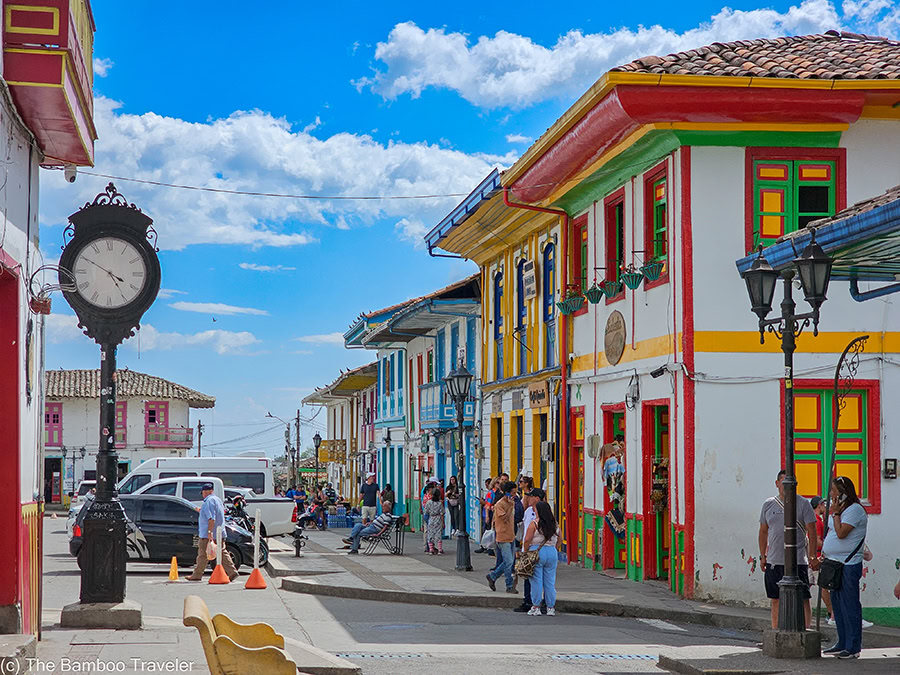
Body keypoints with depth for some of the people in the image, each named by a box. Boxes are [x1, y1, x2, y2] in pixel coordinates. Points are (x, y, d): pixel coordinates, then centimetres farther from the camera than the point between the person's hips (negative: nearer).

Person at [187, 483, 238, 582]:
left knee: (203, 555, -1)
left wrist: (209, 531, -27)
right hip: (219, 534, 9)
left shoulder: (209, 501, -13)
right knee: (222, 553, 6)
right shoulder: (218, 499, 17)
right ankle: (232, 572, -1)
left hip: (207, 534, -9)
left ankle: (196, 576, 6)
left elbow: (211, 518, -23)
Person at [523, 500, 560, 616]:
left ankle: (536, 607, 4)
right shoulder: (555, 524, 6)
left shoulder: (534, 523, -8)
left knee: (536, 581, 2)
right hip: (552, 553, 4)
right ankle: (551, 608, 12)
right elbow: (558, 541, 12)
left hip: (537, 552, -4)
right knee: (550, 581, 9)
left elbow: (527, 540, -10)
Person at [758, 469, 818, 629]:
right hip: (773, 562, 4)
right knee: (776, 600, 9)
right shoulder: (768, 504, 10)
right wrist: (762, 556, 13)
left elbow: (812, 532, -2)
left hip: (797, 562, -4)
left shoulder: (803, 504, -1)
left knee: (802, 599, -6)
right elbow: (763, 531, 17)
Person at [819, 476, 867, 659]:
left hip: (849, 566, -10)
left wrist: (835, 513, -12)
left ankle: (853, 647, -3)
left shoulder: (855, 510, -12)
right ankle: (842, 643, 22)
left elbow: (841, 533, -21)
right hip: (835, 564, 10)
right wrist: (825, 554, 15)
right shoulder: (841, 509, 18)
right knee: (837, 604, 14)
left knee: (850, 606, -6)